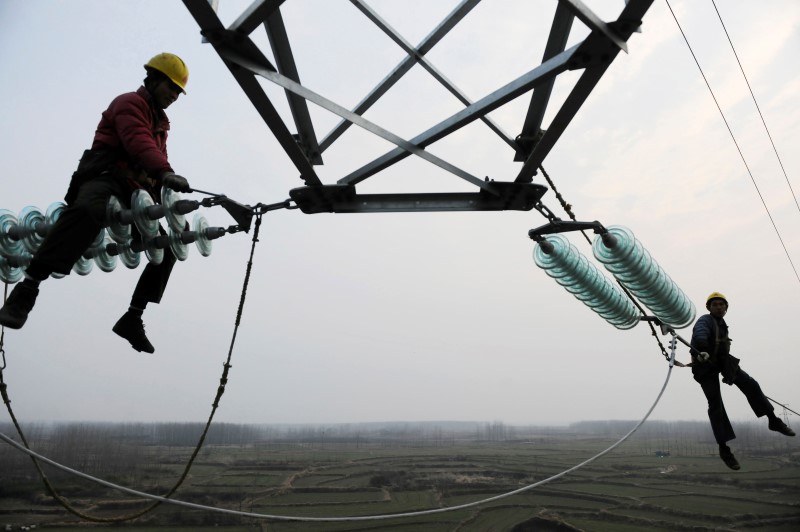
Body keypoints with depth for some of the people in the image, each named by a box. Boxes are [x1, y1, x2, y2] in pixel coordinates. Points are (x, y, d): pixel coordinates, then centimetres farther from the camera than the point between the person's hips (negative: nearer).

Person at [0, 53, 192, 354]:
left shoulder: (160, 121, 28)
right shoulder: (129, 103, -1)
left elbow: (158, 157, 28)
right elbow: (138, 143, -23)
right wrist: (165, 173, -41)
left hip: (133, 194, 9)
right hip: (105, 179, -9)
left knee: (168, 247, 6)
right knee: (89, 210, -43)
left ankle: (132, 319, 9)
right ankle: (26, 289, -44)